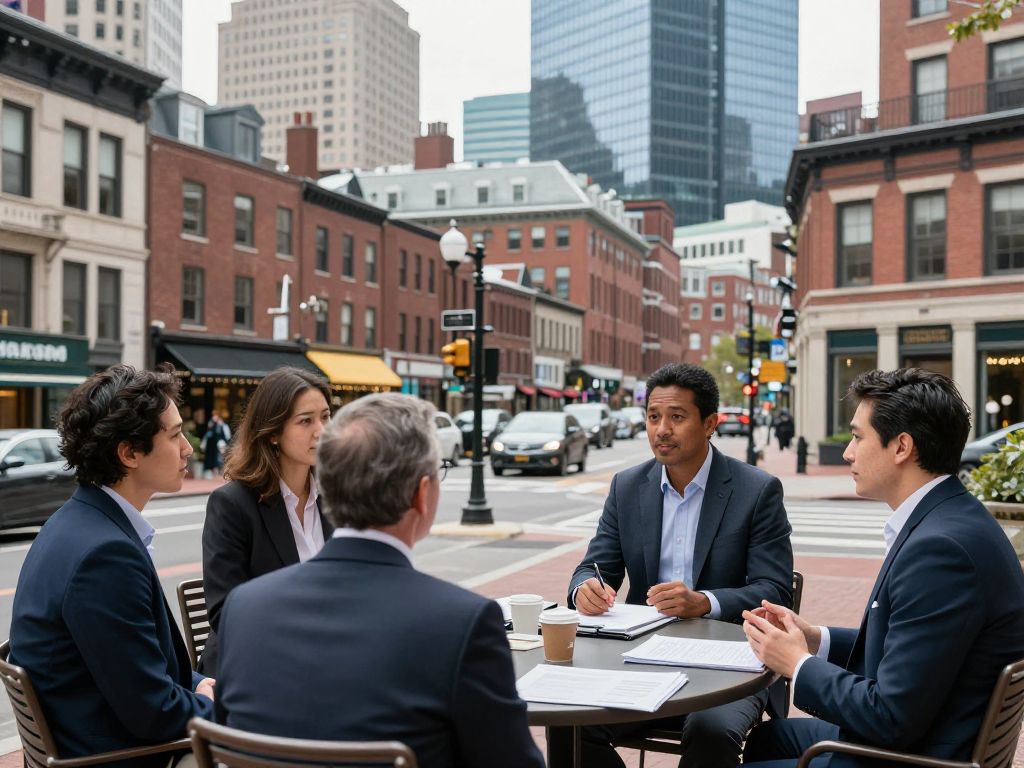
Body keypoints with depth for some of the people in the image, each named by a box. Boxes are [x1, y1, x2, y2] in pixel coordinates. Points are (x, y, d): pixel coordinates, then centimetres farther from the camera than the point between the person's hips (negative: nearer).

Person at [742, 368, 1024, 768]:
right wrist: (816, 639, 2)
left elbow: (892, 719, -27)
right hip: (912, 734, 10)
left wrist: (799, 664, -13)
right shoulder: (951, 521, 3)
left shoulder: (940, 547, -28)